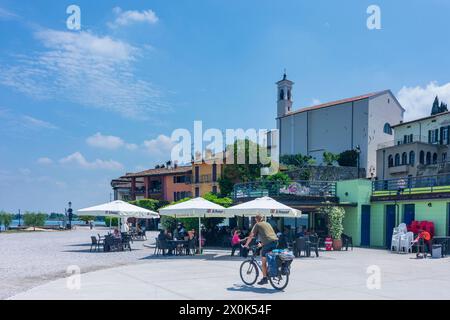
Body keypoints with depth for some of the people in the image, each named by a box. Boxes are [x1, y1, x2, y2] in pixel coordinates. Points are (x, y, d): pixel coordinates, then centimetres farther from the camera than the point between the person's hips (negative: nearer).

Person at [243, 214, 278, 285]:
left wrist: (246, 244, 17)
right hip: (276, 240, 6)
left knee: (263, 261, 4)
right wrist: (262, 244, 50)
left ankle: (265, 278, 4)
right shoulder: (267, 224, 30)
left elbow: (251, 236, 6)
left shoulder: (257, 225, 10)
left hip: (268, 242, -6)